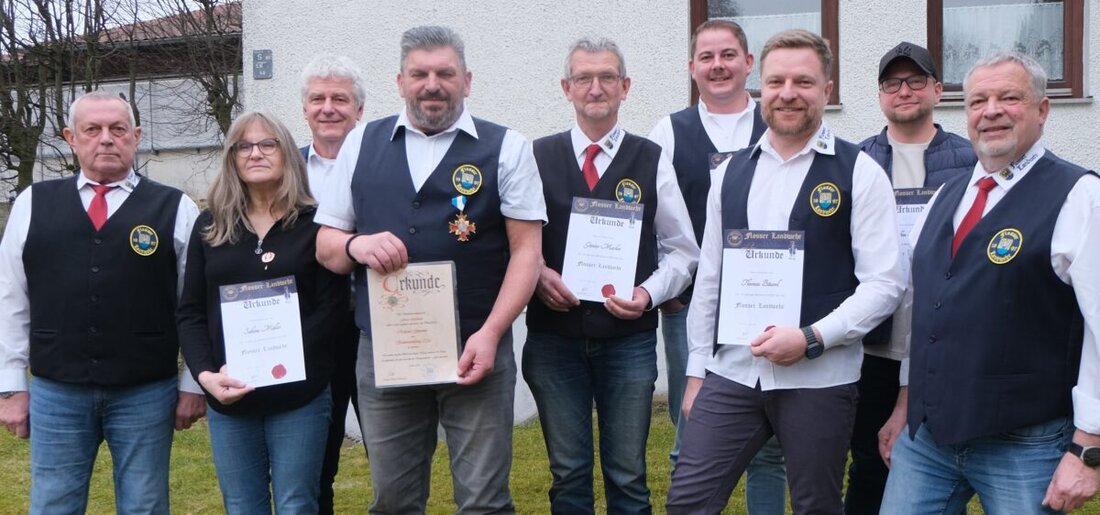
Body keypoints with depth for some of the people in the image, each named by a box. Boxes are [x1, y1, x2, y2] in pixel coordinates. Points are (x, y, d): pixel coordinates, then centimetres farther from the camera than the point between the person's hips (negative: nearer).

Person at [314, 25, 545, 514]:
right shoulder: (361, 144, 10)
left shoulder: (506, 148, 1)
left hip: (475, 350, -2)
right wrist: (357, 245, -11)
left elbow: (526, 250, -3)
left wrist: (489, 334, -13)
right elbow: (325, 244, 12)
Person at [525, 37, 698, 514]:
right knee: (568, 474, 12)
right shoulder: (538, 157, 2)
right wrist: (538, 275, -12)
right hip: (553, 339, 1)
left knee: (628, 476, 8)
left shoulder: (651, 161, 1)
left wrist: (649, 293, -11)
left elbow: (682, 250, 5)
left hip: (629, 340, 0)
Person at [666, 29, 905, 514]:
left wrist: (811, 338, -17)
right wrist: (696, 370, 10)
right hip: (731, 373, 3)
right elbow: (709, 280, 12)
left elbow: (884, 283, -7)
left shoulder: (859, 173, -4)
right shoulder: (730, 173, 9)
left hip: (819, 379, -3)